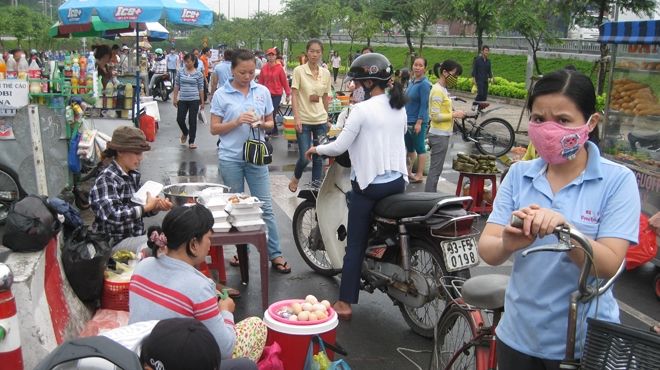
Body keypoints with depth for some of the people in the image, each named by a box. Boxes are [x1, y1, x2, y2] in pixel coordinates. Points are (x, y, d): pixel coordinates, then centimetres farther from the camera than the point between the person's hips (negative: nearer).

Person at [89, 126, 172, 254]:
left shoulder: (133, 175, 6)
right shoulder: (106, 179, -15)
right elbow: (112, 216, -25)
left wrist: (156, 207, -7)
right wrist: (147, 207, -18)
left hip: (136, 237, 8)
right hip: (115, 242, -7)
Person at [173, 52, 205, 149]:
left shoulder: (198, 74, -2)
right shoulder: (180, 72, 4)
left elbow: (201, 89, 2)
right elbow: (176, 86, 9)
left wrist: (202, 102, 2)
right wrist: (174, 98, 5)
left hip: (194, 100, -2)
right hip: (182, 100, 2)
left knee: (192, 121, 1)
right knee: (180, 119, 0)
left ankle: (191, 142, 11)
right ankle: (185, 133, 32)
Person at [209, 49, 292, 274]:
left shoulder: (262, 92, 4)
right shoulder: (221, 95, -2)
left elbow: (270, 123, 11)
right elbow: (214, 129, -2)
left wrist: (263, 124, -12)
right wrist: (237, 122, -17)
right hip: (230, 158, -1)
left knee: (265, 206, 2)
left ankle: (275, 254, 8)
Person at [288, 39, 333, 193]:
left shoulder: (326, 73, 4)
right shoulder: (299, 71, -6)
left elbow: (325, 98, 12)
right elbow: (294, 95, -8)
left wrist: (327, 118, 14)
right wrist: (296, 117, -16)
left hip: (321, 120, 4)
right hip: (304, 120, -3)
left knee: (319, 158, 8)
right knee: (304, 157, -4)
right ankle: (295, 178, 27)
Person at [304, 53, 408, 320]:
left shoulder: (362, 110, -15)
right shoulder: (400, 107, 5)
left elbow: (339, 147, -13)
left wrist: (316, 149, 5)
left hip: (369, 184, -6)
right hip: (398, 181, 6)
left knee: (355, 245, 3)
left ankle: (345, 304, 8)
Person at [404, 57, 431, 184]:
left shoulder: (424, 84, -13)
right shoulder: (412, 82, 11)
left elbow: (424, 105, -18)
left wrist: (419, 122, -22)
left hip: (417, 122, -8)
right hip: (408, 121, 8)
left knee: (420, 149, 1)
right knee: (409, 148, 16)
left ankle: (419, 175, 8)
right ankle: (408, 172, 28)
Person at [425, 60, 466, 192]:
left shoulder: (443, 89, 13)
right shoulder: (437, 90, -16)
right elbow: (435, 116, -22)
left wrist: (453, 112, 4)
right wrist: (454, 114, -16)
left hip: (443, 134, 10)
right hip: (439, 135, -10)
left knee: (436, 169, 14)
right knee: (435, 170, -5)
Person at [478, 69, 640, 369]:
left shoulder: (618, 180, -12)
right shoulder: (518, 174, -4)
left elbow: (609, 267, -19)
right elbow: (486, 251, -10)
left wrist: (564, 228, -36)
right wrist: (509, 244, -32)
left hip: (584, 342, -2)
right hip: (518, 334, 3)